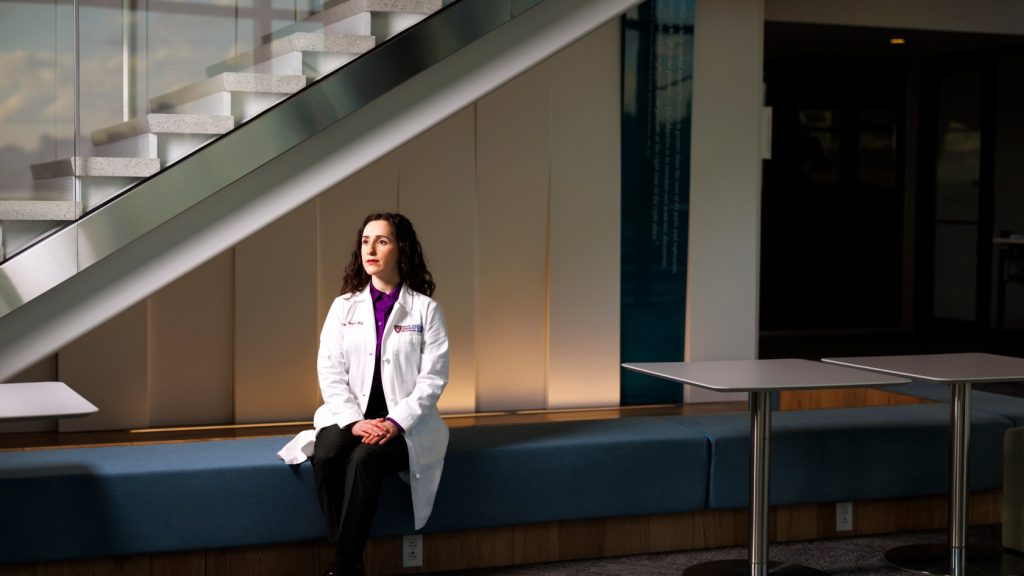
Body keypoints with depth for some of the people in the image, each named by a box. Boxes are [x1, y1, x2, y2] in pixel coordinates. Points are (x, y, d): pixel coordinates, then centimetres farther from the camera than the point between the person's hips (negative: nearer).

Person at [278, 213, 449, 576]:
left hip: (405, 421, -2)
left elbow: (434, 377, -4)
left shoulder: (425, 309, 2)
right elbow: (330, 372, 2)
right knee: (326, 457, -30)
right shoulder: (344, 307, 10)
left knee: (365, 459, -33)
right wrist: (353, 420, -14)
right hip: (350, 416, 3)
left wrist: (396, 422, -17)